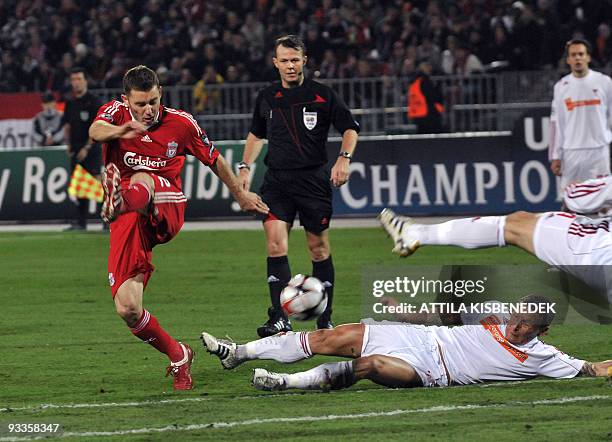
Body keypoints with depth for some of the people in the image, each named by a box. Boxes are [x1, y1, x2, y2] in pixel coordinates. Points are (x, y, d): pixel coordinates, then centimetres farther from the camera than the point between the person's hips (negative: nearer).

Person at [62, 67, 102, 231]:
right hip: (76, 150, 7)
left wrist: (87, 148, -15)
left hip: (91, 150, -7)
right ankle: (81, 222, 12)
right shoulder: (70, 103, 14)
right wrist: (69, 145, 7)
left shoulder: (93, 101, -6)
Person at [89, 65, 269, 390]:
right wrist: (119, 131, -48)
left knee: (141, 181, -37)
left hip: (166, 213, -1)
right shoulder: (116, 112, 1)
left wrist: (240, 195, 31)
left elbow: (214, 160, 20)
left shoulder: (181, 123, 3)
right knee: (127, 309, -11)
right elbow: (96, 130, -24)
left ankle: (120, 202, -72)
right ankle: (178, 357, 10)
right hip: (128, 226, 1)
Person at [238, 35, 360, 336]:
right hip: (277, 180, 2)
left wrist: (344, 158, -12)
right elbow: (256, 134, 26)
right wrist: (245, 167, 18)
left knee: (319, 248, 3)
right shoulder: (267, 98, 10)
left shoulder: (322, 95, 0)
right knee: (275, 241, -14)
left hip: (314, 179, -2)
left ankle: (324, 319, 15)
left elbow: (350, 128, 4)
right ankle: (280, 319, -17)